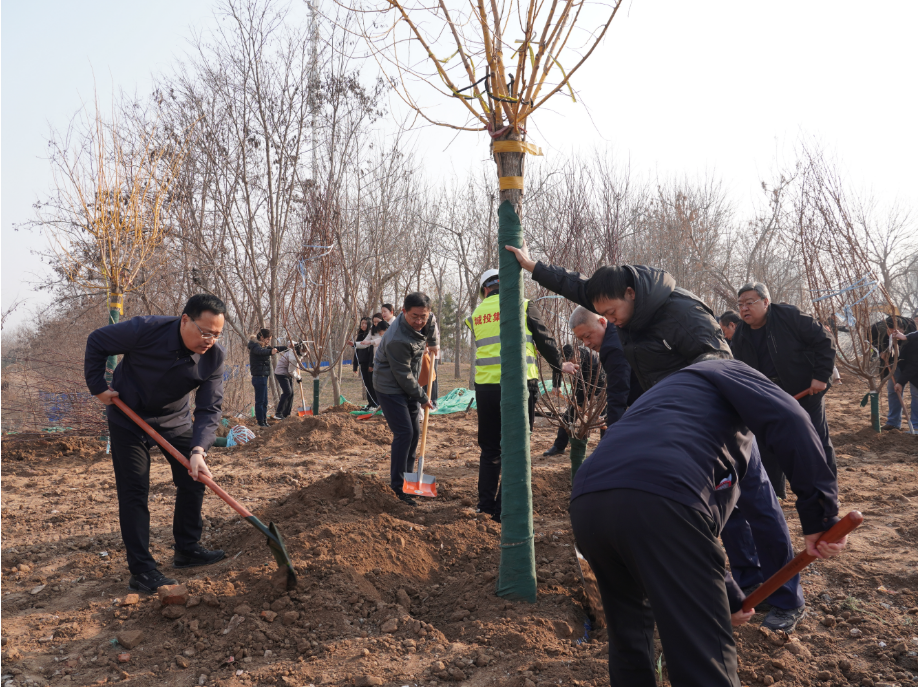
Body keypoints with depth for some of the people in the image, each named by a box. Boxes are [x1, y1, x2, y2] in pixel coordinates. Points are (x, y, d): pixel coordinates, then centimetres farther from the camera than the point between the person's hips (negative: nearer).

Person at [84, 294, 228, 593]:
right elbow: (96, 342, -13)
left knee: (195, 479, 6)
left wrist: (198, 449, -37)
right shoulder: (145, 330, -31)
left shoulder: (214, 357, -22)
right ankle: (141, 570, -1)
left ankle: (187, 550, 23)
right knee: (134, 491, -6)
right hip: (128, 418, -4)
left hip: (175, 420, 4)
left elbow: (209, 409, -23)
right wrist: (97, 386, -13)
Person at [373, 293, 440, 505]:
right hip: (390, 387, -9)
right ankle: (397, 488, -10)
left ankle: (408, 478, 26)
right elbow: (403, 375, -24)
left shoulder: (427, 319, -8)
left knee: (415, 431, 12)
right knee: (404, 433, -15)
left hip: (408, 386, 9)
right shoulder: (397, 339, -32)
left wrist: (434, 342, 21)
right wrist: (422, 397, -13)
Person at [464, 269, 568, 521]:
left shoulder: (477, 313, 10)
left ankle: (485, 503, 23)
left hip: (485, 387, 3)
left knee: (489, 448, 17)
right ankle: (504, 509, 6)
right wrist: (559, 366, 21)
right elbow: (544, 340, 4)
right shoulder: (524, 306, 0)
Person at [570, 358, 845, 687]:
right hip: (657, 501, -7)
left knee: (629, 633, 30)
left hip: (586, 501, 8)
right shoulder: (726, 370, 25)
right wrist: (820, 513, 1)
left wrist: (728, 596, 46)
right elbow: (789, 421, 0)